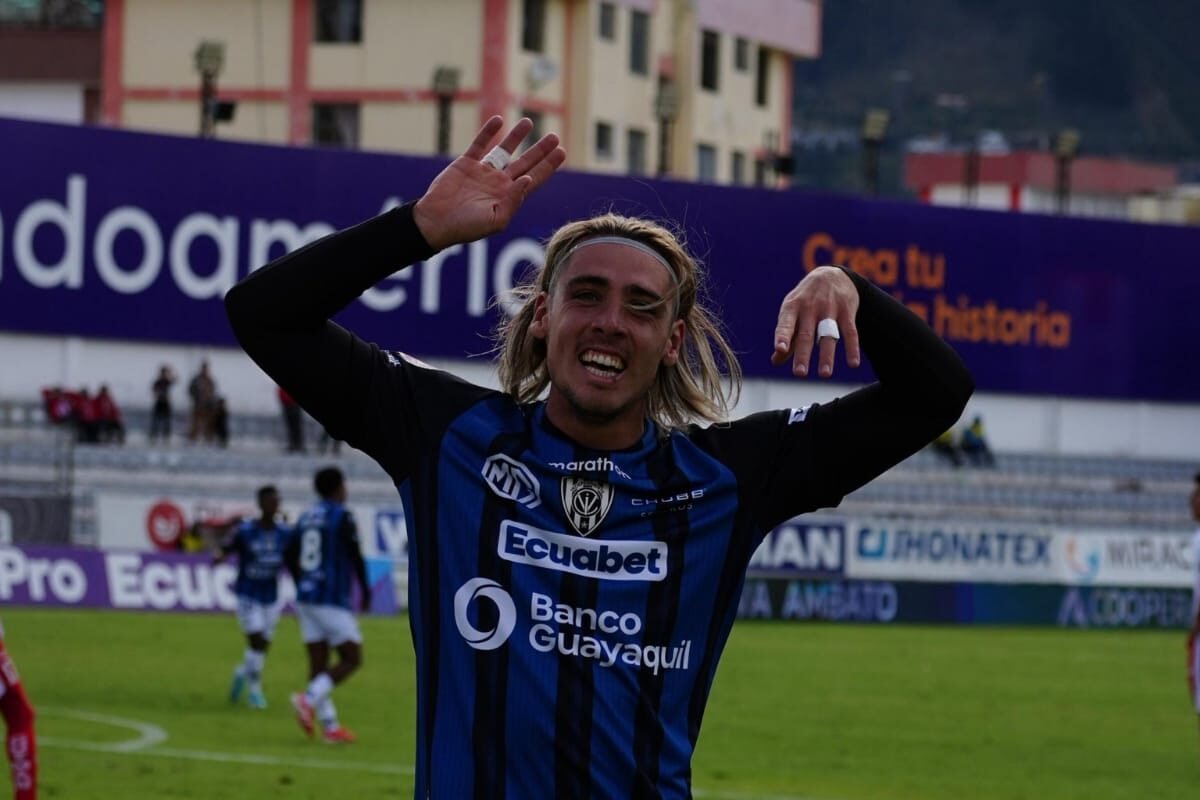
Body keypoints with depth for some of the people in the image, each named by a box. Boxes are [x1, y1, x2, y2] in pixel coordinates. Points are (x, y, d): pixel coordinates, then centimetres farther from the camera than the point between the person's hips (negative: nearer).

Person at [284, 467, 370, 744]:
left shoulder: (305, 518, 11)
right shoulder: (342, 517, -8)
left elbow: (290, 558, 16)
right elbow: (355, 556, -12)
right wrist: (365, 591, 1)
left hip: (306, 597, 7)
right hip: (333, 600, -7)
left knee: (318, 663, 6)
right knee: (351, 659, -1)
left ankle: (330, 726, 3)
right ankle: (309, 699, -20)